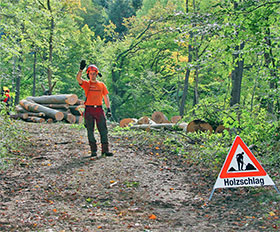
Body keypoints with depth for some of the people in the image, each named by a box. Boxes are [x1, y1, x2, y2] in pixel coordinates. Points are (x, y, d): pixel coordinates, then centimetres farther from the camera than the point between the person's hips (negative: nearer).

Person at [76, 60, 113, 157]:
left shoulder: (101, 85, 11)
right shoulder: (86, 84, 5)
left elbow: (106, 97, 13)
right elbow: (78, 78, -15)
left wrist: (108, 109, 4)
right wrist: (81, 69, -29)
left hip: (99, 109, 1)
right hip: (89, 110, -1)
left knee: (103, 130, -1)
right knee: (90, 131, 2)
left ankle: (105, 150, 3)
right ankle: (93, 150, 9)